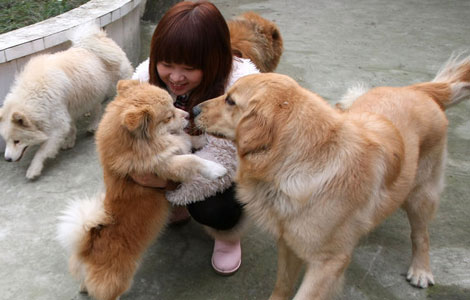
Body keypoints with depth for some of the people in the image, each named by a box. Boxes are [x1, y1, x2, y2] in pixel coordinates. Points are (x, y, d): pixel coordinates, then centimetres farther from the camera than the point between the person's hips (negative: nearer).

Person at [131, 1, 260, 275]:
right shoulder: (148, 74, -20)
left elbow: (225, 161, -36)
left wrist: (170, 180, -46)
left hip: (235, 170, -4)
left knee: (212, 209, -33)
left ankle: (228, 238, 8)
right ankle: (174, 211, 15)